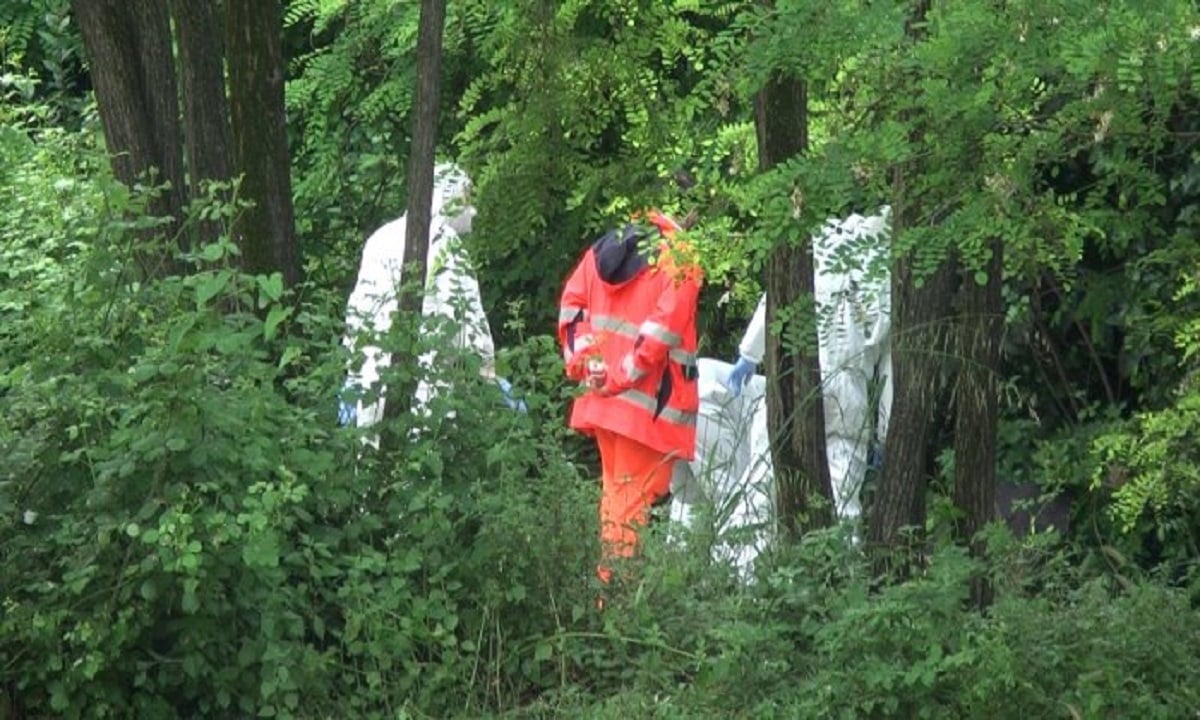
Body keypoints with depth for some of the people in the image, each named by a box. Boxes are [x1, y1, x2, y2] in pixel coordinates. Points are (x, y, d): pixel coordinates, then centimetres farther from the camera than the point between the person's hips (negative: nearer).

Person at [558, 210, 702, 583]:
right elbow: (663, 329, -18)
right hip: (649, 403, -7)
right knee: (635, 493, -3)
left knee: (615, 487, 20)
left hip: (602, 395, 7)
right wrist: (625, 374, -13)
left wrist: (581, 361, 7)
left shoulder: (606, 246, 10)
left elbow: (572, 301, 10)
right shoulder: (680, 261, -11)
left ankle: (608, 576, 27)